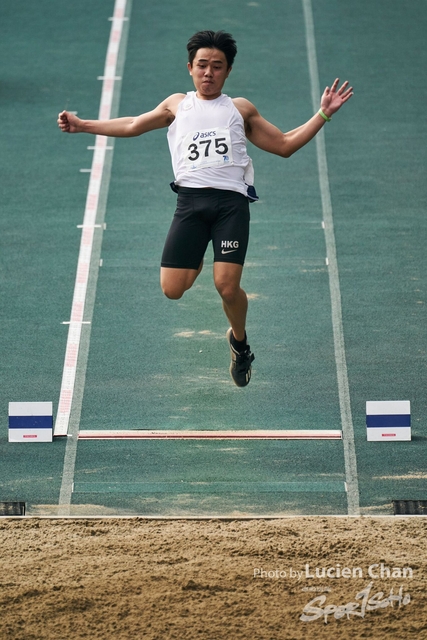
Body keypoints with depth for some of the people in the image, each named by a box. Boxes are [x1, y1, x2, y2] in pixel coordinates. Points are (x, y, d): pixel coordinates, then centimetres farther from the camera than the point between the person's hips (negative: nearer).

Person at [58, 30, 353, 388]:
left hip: (231, 201, -1)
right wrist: (82, 126, 27)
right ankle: (196, 262, 28)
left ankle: (240, 342, 15)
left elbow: (284, 145, 24)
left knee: (227, 286, -16)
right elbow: (133, 126, 31)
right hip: (191, 200, 1)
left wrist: (324, 114, 16)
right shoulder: (177, 106, 23)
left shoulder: (240, 109, 20)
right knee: (172, 289, -9)